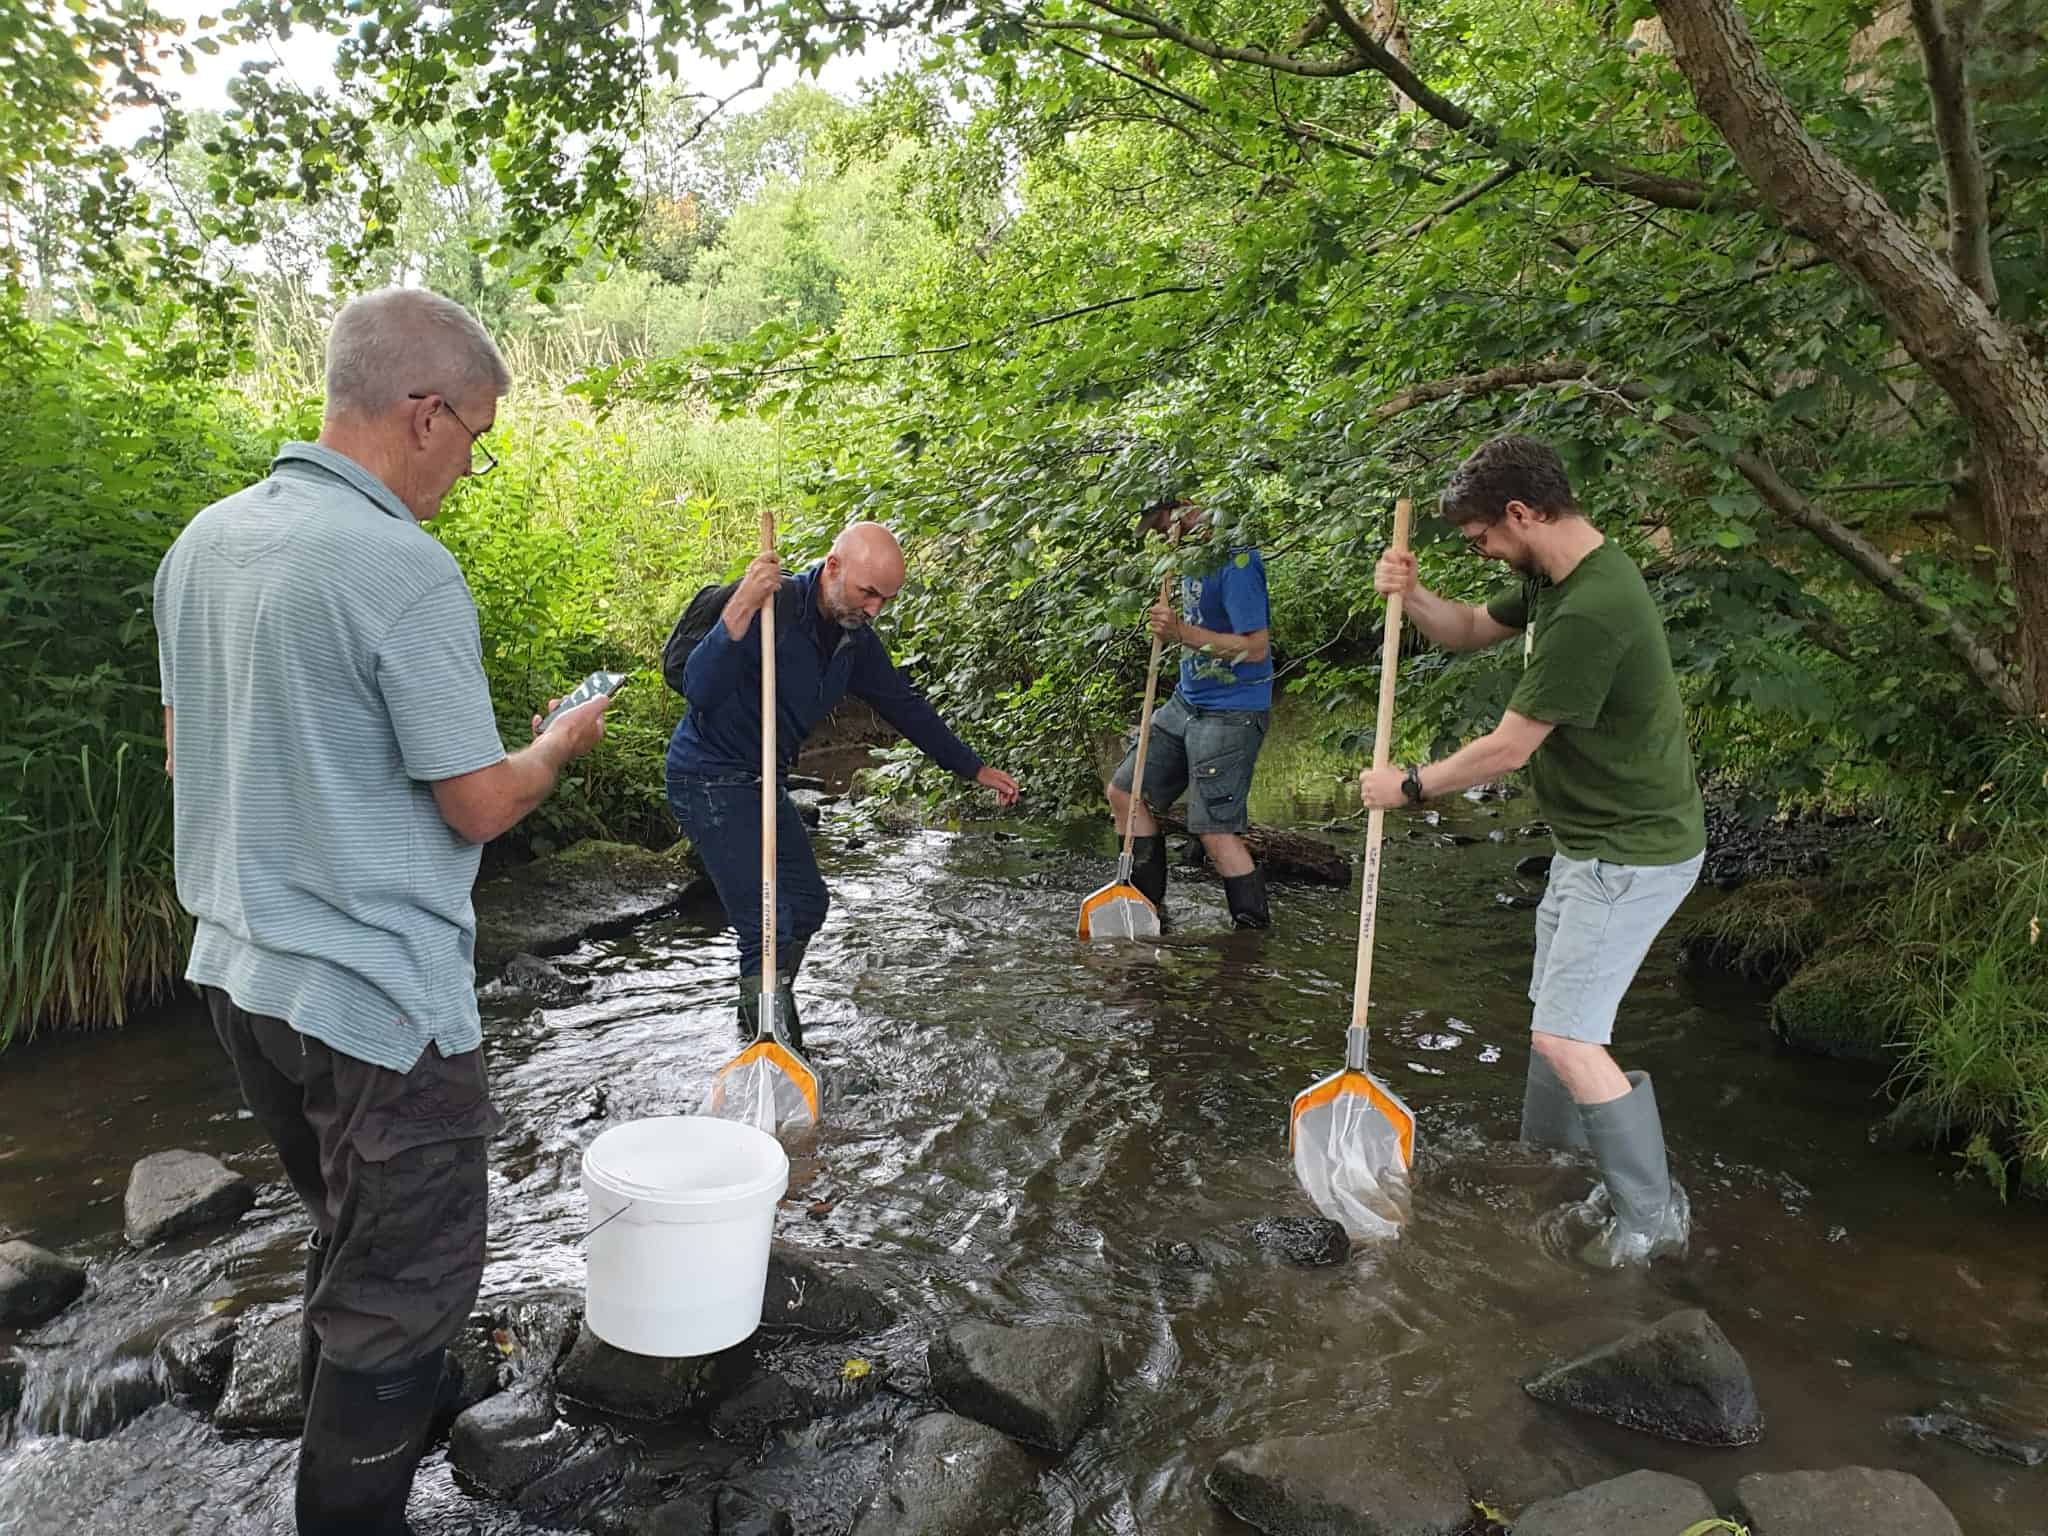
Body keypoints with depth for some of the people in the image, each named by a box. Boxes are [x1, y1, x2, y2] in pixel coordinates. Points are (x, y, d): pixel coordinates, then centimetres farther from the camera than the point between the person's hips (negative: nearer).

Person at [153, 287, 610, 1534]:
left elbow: (183, 748, 15)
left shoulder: (204, 543, 4)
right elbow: (480, 805, -17)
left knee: (354, 1241, 28)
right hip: (377, 998, -9)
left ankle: (358, 1413, 48)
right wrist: (564, 739, 1)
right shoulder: (402, 566, -22)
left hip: (242, 969, 9)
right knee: (408, 1285, 9)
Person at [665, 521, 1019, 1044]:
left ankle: (755, 1023, 36)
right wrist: (738, 612, -50)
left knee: (807, 902, 18)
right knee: (768, 925, -14)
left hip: (763, 782, 9)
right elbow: (699, 690, -35)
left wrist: (975, 769, 16)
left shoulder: (855, 639, 1)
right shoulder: (770, 607, -25)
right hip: (711, 780, -9)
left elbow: (903, 705, 13)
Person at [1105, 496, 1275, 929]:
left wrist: (1183, 632, -27)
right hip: (1187, 701, 10)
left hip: (1230, 714, -10)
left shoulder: (1236, 562, -21)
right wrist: (1171, 629, 1)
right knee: (1124, 792, 12)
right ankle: (1150, 910, 21)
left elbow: (1255, 647, -24)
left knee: (1217, 831, -10)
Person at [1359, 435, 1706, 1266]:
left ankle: (1653, 1218, 9)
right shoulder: (1553, 577, 3)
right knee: (1556, 1013, 19)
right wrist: (1411, 595, -3)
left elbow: (1508, 748, -23)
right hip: (1592, 841, 10)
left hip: (1630, 854, -10)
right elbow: (1472, 629, 19)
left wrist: (1408, 785, -8)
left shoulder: (1591, 611, -29)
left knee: (1564, 1035, -8)